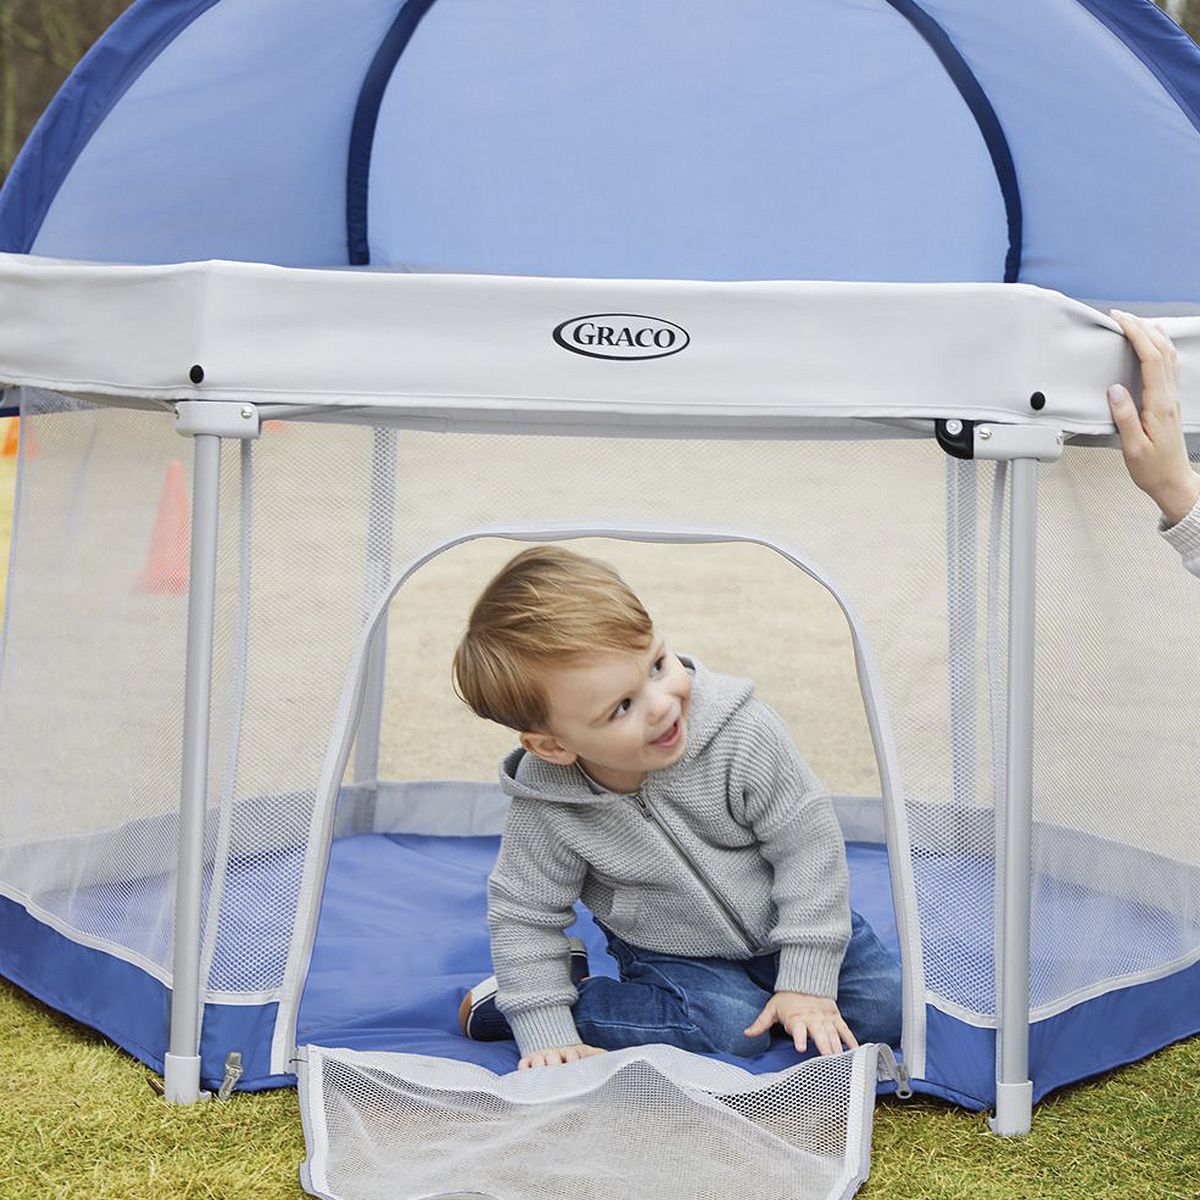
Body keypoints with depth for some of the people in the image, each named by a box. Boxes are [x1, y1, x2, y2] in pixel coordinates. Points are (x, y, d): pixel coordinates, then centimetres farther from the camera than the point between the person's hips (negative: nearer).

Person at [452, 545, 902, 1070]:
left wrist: (806, 981, -20)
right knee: (730, 1027, -27)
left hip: (780, 920, 1)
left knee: (887, 1005, -9)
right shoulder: (547, 808, -29)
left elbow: (807, 844, -20)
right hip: (668, 949, -1)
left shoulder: (742, 733, -31)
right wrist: (547, 1034, -18)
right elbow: (524, 915, -13)